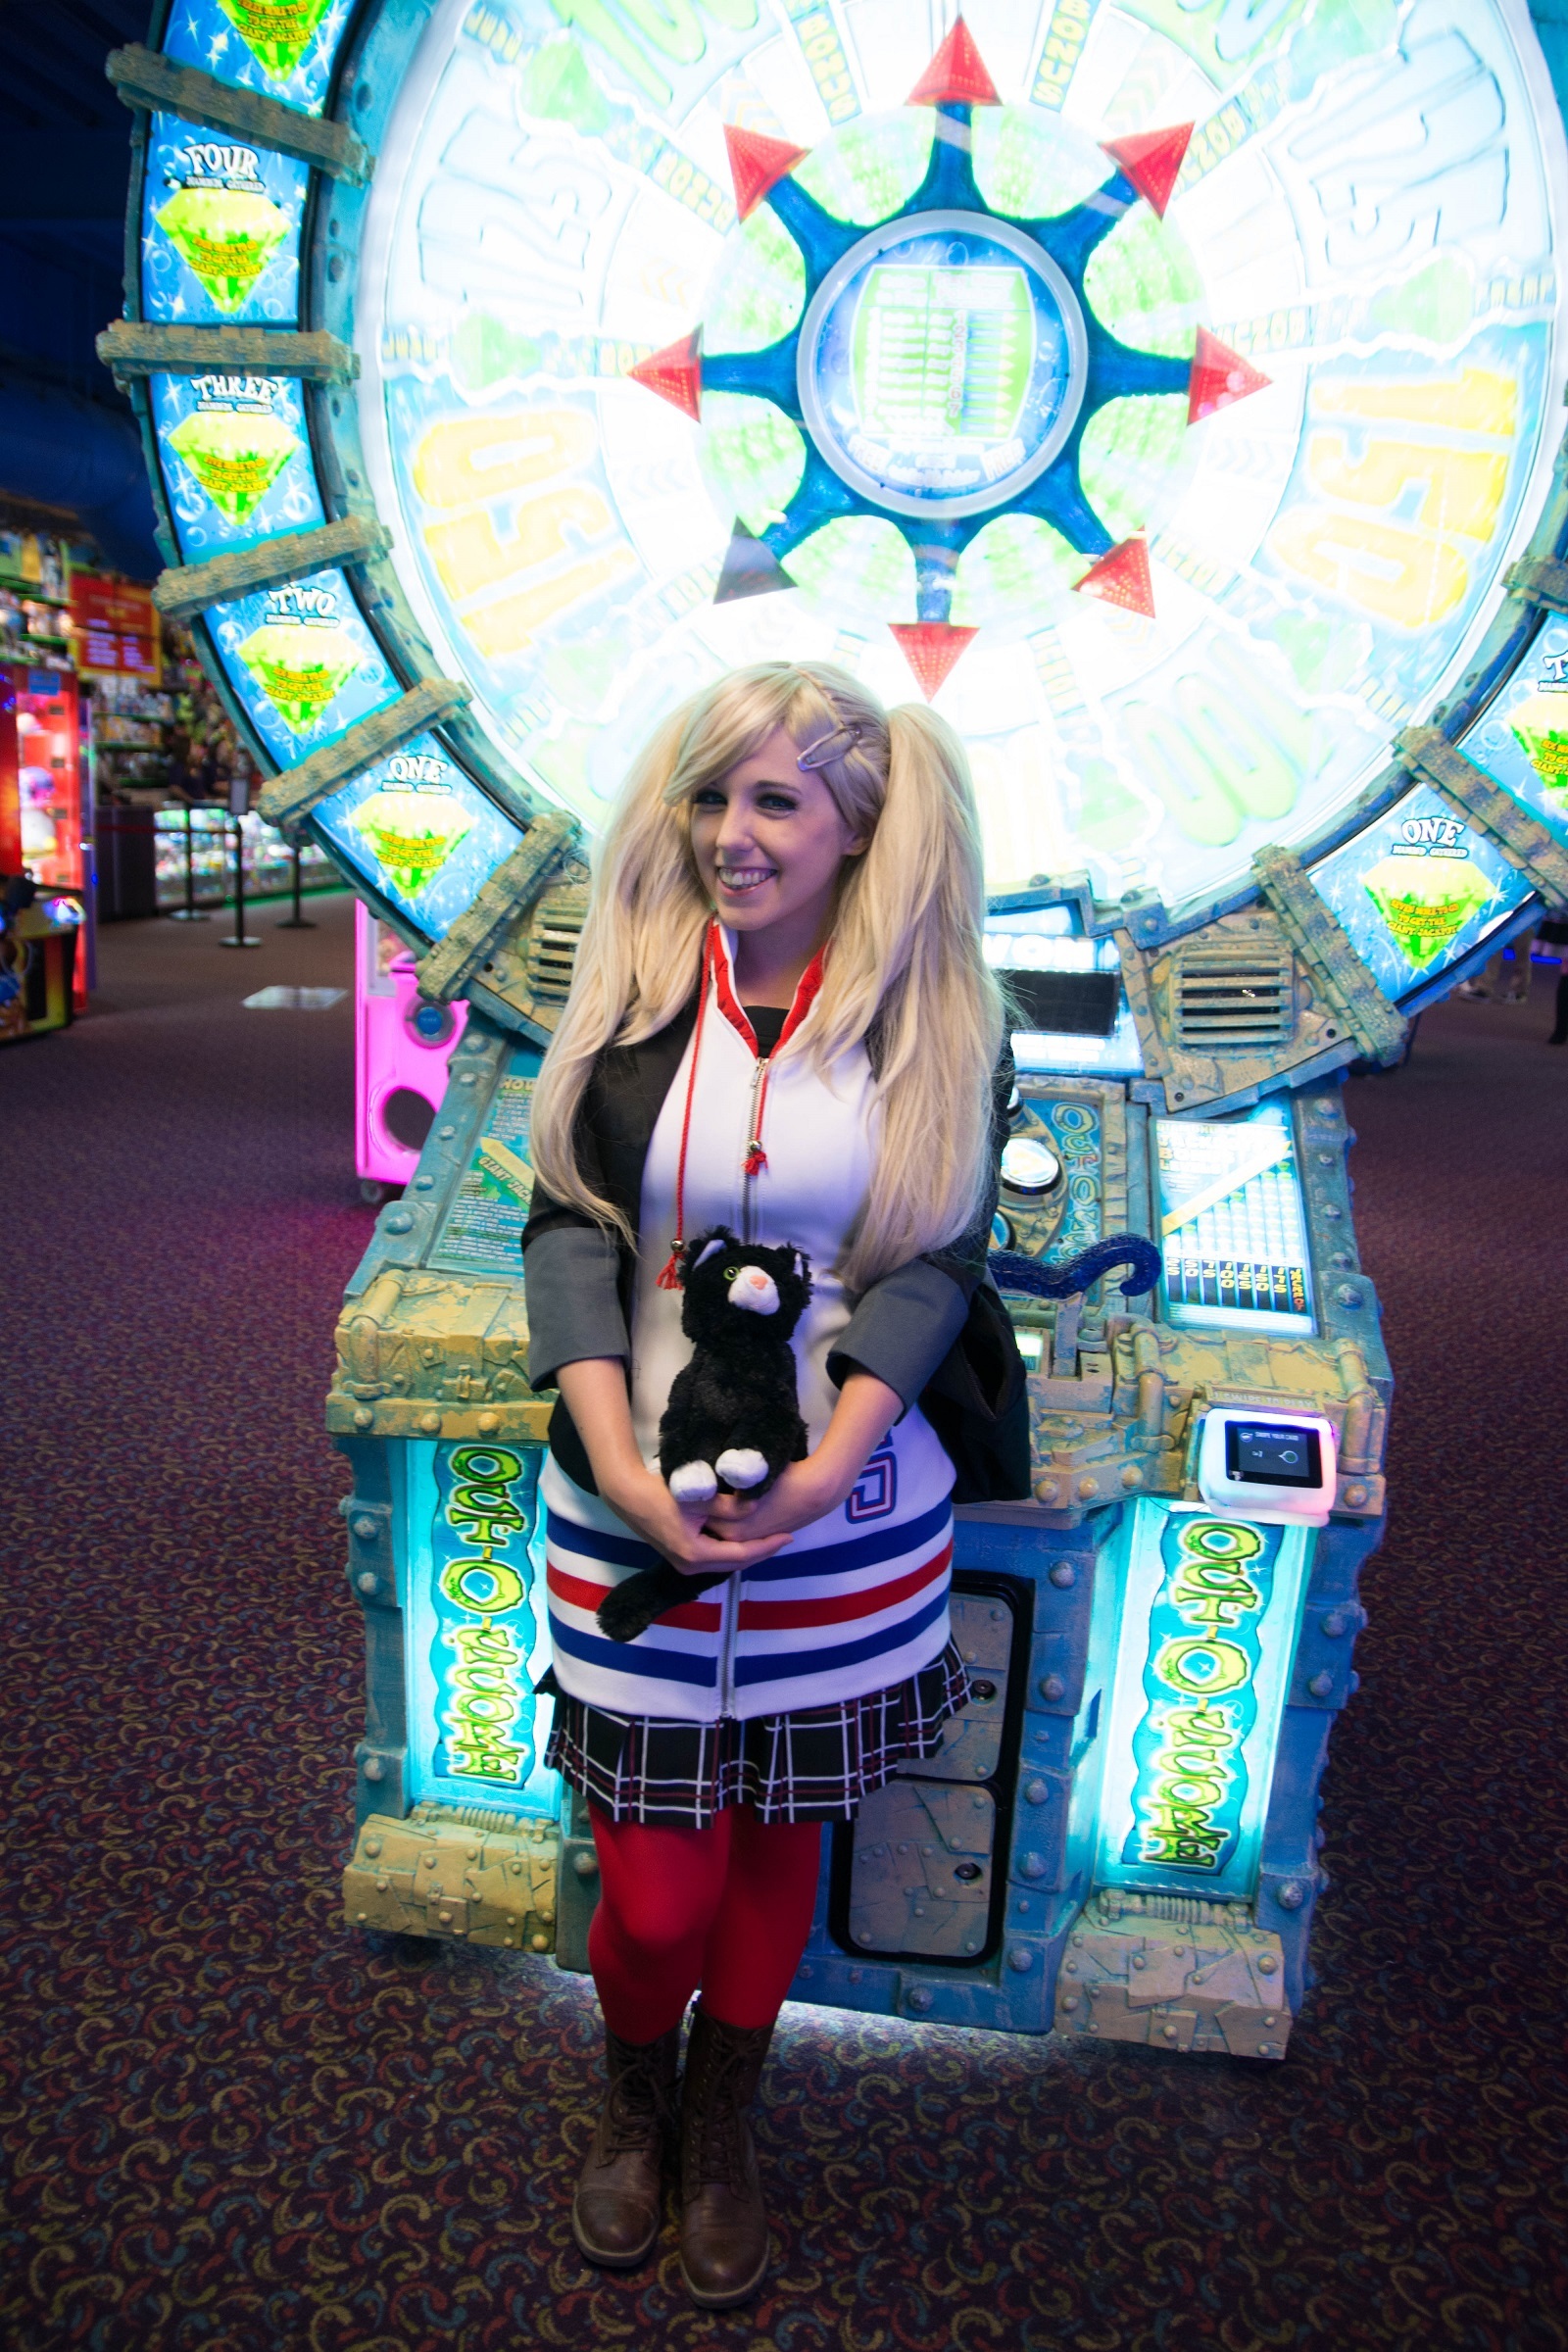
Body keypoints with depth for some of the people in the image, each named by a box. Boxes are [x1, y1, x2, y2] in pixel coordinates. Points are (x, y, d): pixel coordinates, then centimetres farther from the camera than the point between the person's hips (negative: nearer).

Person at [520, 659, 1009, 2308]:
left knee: (778, 1842, 17)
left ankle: (722, 2128, 46)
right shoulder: (631, 986, -1)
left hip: (848, 1511, 1)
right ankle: (633, 2098, 41)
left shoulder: (937, 1023, -3)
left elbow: (939, 1257, -6)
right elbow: (568, 1220, -6)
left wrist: (824, 1471, -17)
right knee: (658, 1884, 6)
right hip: (635, 1502, 0)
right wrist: (618, 1461, -18)